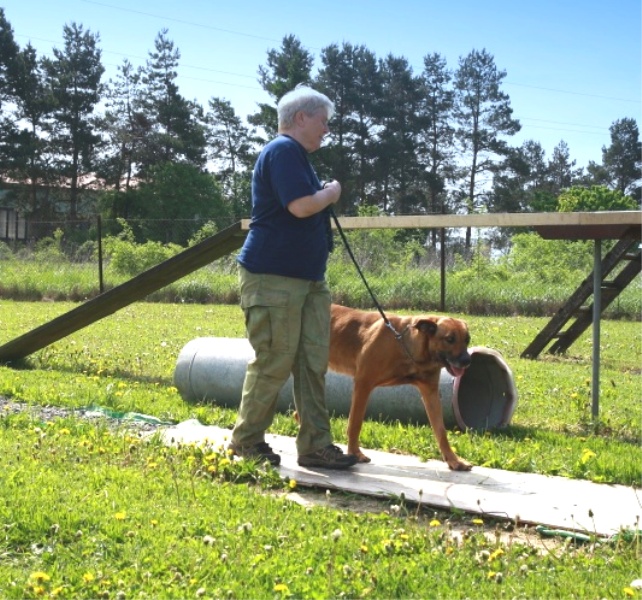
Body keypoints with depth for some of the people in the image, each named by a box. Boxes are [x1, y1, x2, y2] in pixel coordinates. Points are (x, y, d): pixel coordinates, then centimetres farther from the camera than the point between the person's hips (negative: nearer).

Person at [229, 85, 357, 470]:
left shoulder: (297, 155, 21)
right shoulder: (283, 151, -12)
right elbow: (300, 206, -23)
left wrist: (326, 196, 12)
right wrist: (331, 193, -7)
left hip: (309, 277, 10)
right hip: (274, 277, -10)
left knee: (313, 362, 6)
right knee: (274, 364, -4)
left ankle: (316, 445, 10)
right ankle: (246, 441, 11)